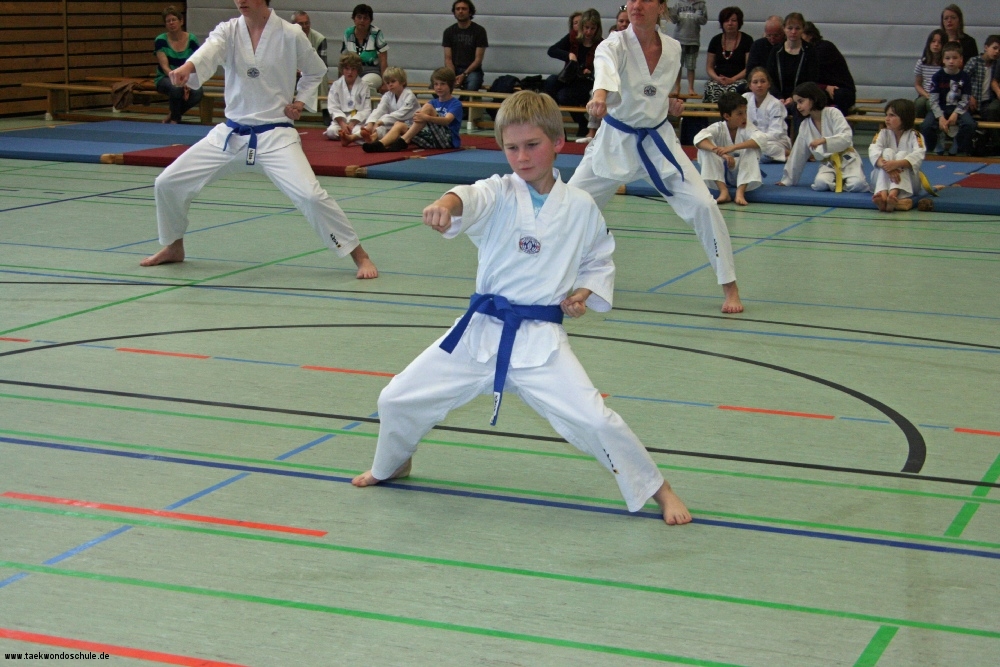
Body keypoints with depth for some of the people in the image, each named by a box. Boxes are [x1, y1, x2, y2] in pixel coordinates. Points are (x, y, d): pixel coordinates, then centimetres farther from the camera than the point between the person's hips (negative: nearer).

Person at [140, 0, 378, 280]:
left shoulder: (291, 34, -7)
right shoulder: (229, 31, -3)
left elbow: (315, 71, 11)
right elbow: (210, 49, -27)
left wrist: (301, 101, -5)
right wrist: (188, 66, -48)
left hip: (275, 136, -4)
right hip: (231, 134, 4)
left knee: (310, 195, -23)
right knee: (168, 183, 2)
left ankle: (359, 255, -7)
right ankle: (174, 247, 28)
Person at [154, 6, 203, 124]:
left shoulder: (191, 40, -1)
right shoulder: (161, 40, -5)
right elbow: (165, 67, -12)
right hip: (165, 79, -2)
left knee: (197, 92, -32)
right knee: (176, 88, -38)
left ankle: (171, 116, -5)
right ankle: (175, 119, -9)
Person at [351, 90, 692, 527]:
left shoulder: (580, 207, 0)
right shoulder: (499, 195, -4)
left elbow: (600, 261, 16)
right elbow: (471, 199, -30)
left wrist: (586, 293, -5)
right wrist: (446, 206, -53)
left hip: (541, 342, -2)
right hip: (480, 332, 2)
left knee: (593, 420, -17)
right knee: (397, 399, 6)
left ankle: (658, 491, 7)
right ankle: (391, 466, 39)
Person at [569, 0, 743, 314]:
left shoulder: (673, 50, -4)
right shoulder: (615, 44, -17)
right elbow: (605, 68, -43)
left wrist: (670, 105, -6)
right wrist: (600, 95, -65)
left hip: (658, 140, 1)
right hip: (615, 141, -1)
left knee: (703, 205, -12)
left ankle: (730, 288, 1)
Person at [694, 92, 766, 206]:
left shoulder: (747, 127, -10)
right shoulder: (718, 128, -11)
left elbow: (762, 139, -32)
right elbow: (699, 138, -30)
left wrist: (733, 147, -42)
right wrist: (720, 152, -47)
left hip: (742, 173, 0)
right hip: (721, 174, 0)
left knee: (752, 149, -26)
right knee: (705, 149, -24)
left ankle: (740, 192, -30)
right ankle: (723, 191, -28)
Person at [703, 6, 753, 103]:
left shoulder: (747, 40, 5)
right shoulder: (716, 40, 15)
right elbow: (709, 67, 14)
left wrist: (733, 79, -15)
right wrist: (717, 78, -7)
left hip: (739, 80, -2)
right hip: (718, 80, 2)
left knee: (734, 89, -38)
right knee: (710, 88, -34)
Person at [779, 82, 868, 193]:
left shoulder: (832, 113, -9)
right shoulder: (804, 126, 6)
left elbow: (846, 138, -18)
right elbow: (797, 154, 14)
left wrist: (824, 140, -33)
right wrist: (788, 179, 16)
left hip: (846, 159, -3)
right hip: (827, 164, 3)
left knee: (856, 185, -30)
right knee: (820, 184, -30)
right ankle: (838, 181, 2)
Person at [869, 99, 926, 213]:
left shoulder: (914, 135, -3)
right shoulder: (883, 133, 4)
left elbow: (918, 156, -23)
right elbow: (873, 151, -16)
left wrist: (897, 164, -41)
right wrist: (887, 166, -38)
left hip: (907, 181, -2)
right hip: (883, 180, 2)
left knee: (902, 154, -26)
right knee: (887, 152, -22)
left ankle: (894, 193, -54)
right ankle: (883, 193, -48)